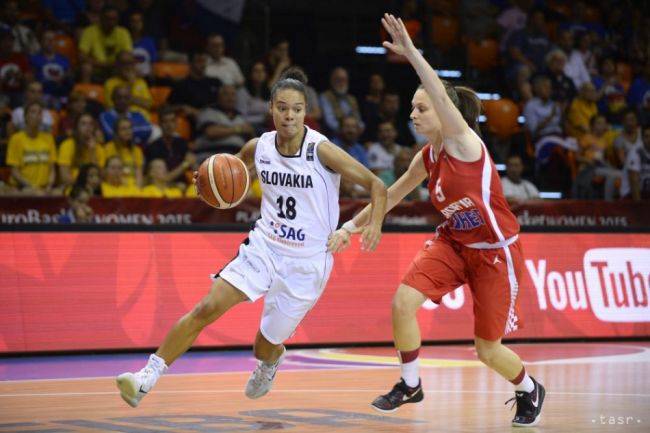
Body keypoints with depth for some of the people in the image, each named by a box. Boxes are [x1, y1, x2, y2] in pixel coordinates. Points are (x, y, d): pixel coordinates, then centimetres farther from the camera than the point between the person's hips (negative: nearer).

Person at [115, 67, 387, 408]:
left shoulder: (321, 150, -16)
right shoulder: (259, 147, -2)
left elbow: (375, 185, -13)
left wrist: (374, 223, -31)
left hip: (306, 262, -3)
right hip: (264, 246, 3)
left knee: (265, 348, 8)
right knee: (206, 309, -15)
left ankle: (271, 360, 47)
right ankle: (149, 376, -9)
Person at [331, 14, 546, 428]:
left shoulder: (464, 142, -18)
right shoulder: (426, 159, 2)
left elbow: (441, 94, -35)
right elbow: (390, 196, 16)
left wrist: (411, 53, -42)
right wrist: (351, 227, 14)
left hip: (496, 252, -6)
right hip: (453, 244, 6)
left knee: (488, 350, 1)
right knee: (402, 301, -16)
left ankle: (530, 391, 33)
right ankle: (410, 385, 4)